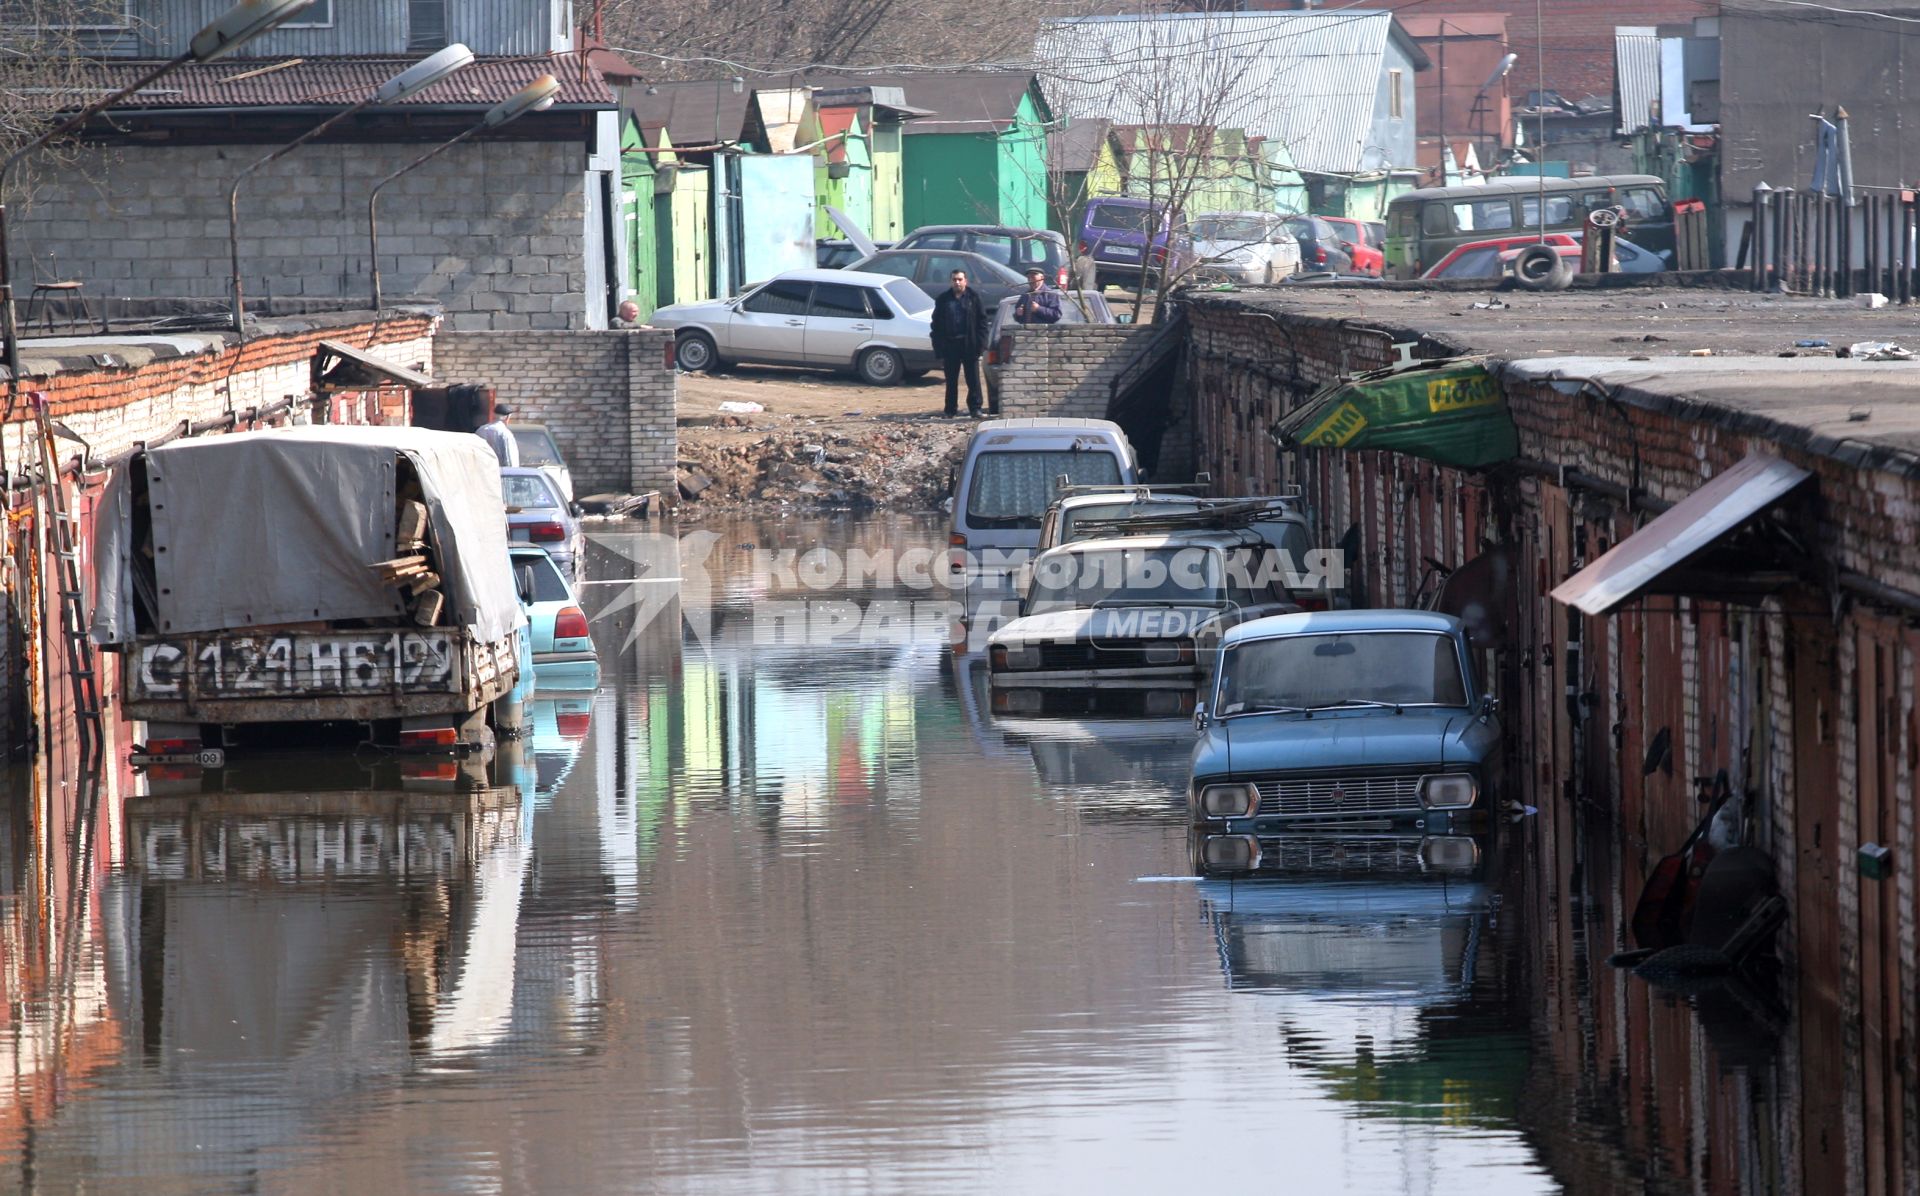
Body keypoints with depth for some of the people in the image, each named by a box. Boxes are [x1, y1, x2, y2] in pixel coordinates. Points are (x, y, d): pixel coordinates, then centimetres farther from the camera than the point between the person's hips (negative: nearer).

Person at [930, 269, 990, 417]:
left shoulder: (974, 297, 2)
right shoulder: (944, 299, 8)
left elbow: (982, 321, 0)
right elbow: (937, 325, 9)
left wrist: (980, 344, -8)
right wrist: (939, 348, 1)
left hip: (969, 344, -2)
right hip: (950, 345, 2)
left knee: (973, 379, -2)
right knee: (951, 380, 6)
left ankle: (975, 408, 3)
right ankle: (951, 409, 12)